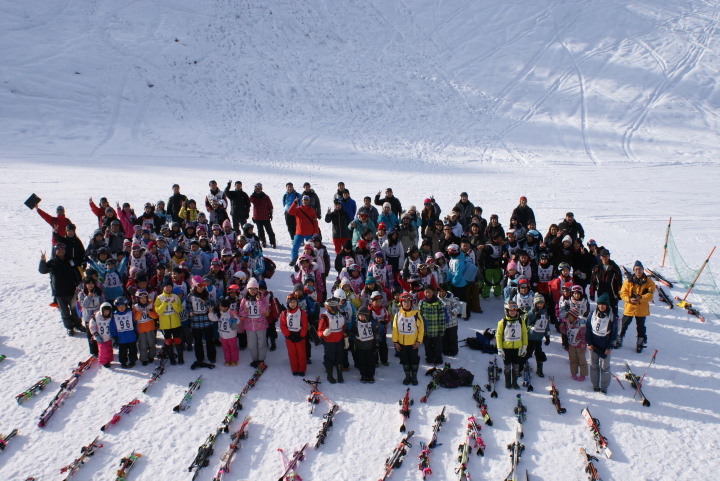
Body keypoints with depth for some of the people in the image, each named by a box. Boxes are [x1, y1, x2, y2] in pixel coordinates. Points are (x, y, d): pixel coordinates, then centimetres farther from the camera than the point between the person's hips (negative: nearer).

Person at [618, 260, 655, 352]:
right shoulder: (628, 281, -3)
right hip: (629, 307, 0)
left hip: (642, 309, 0)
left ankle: (640, 343, 29)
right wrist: (629, 299, -22)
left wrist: (640, 298, -25)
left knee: (641, 327, 13)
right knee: (624, 325, 8)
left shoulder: (649, 282, -4)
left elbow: (650, 295, -10)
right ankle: (619, 340, 23)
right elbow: (623, 293, -4)